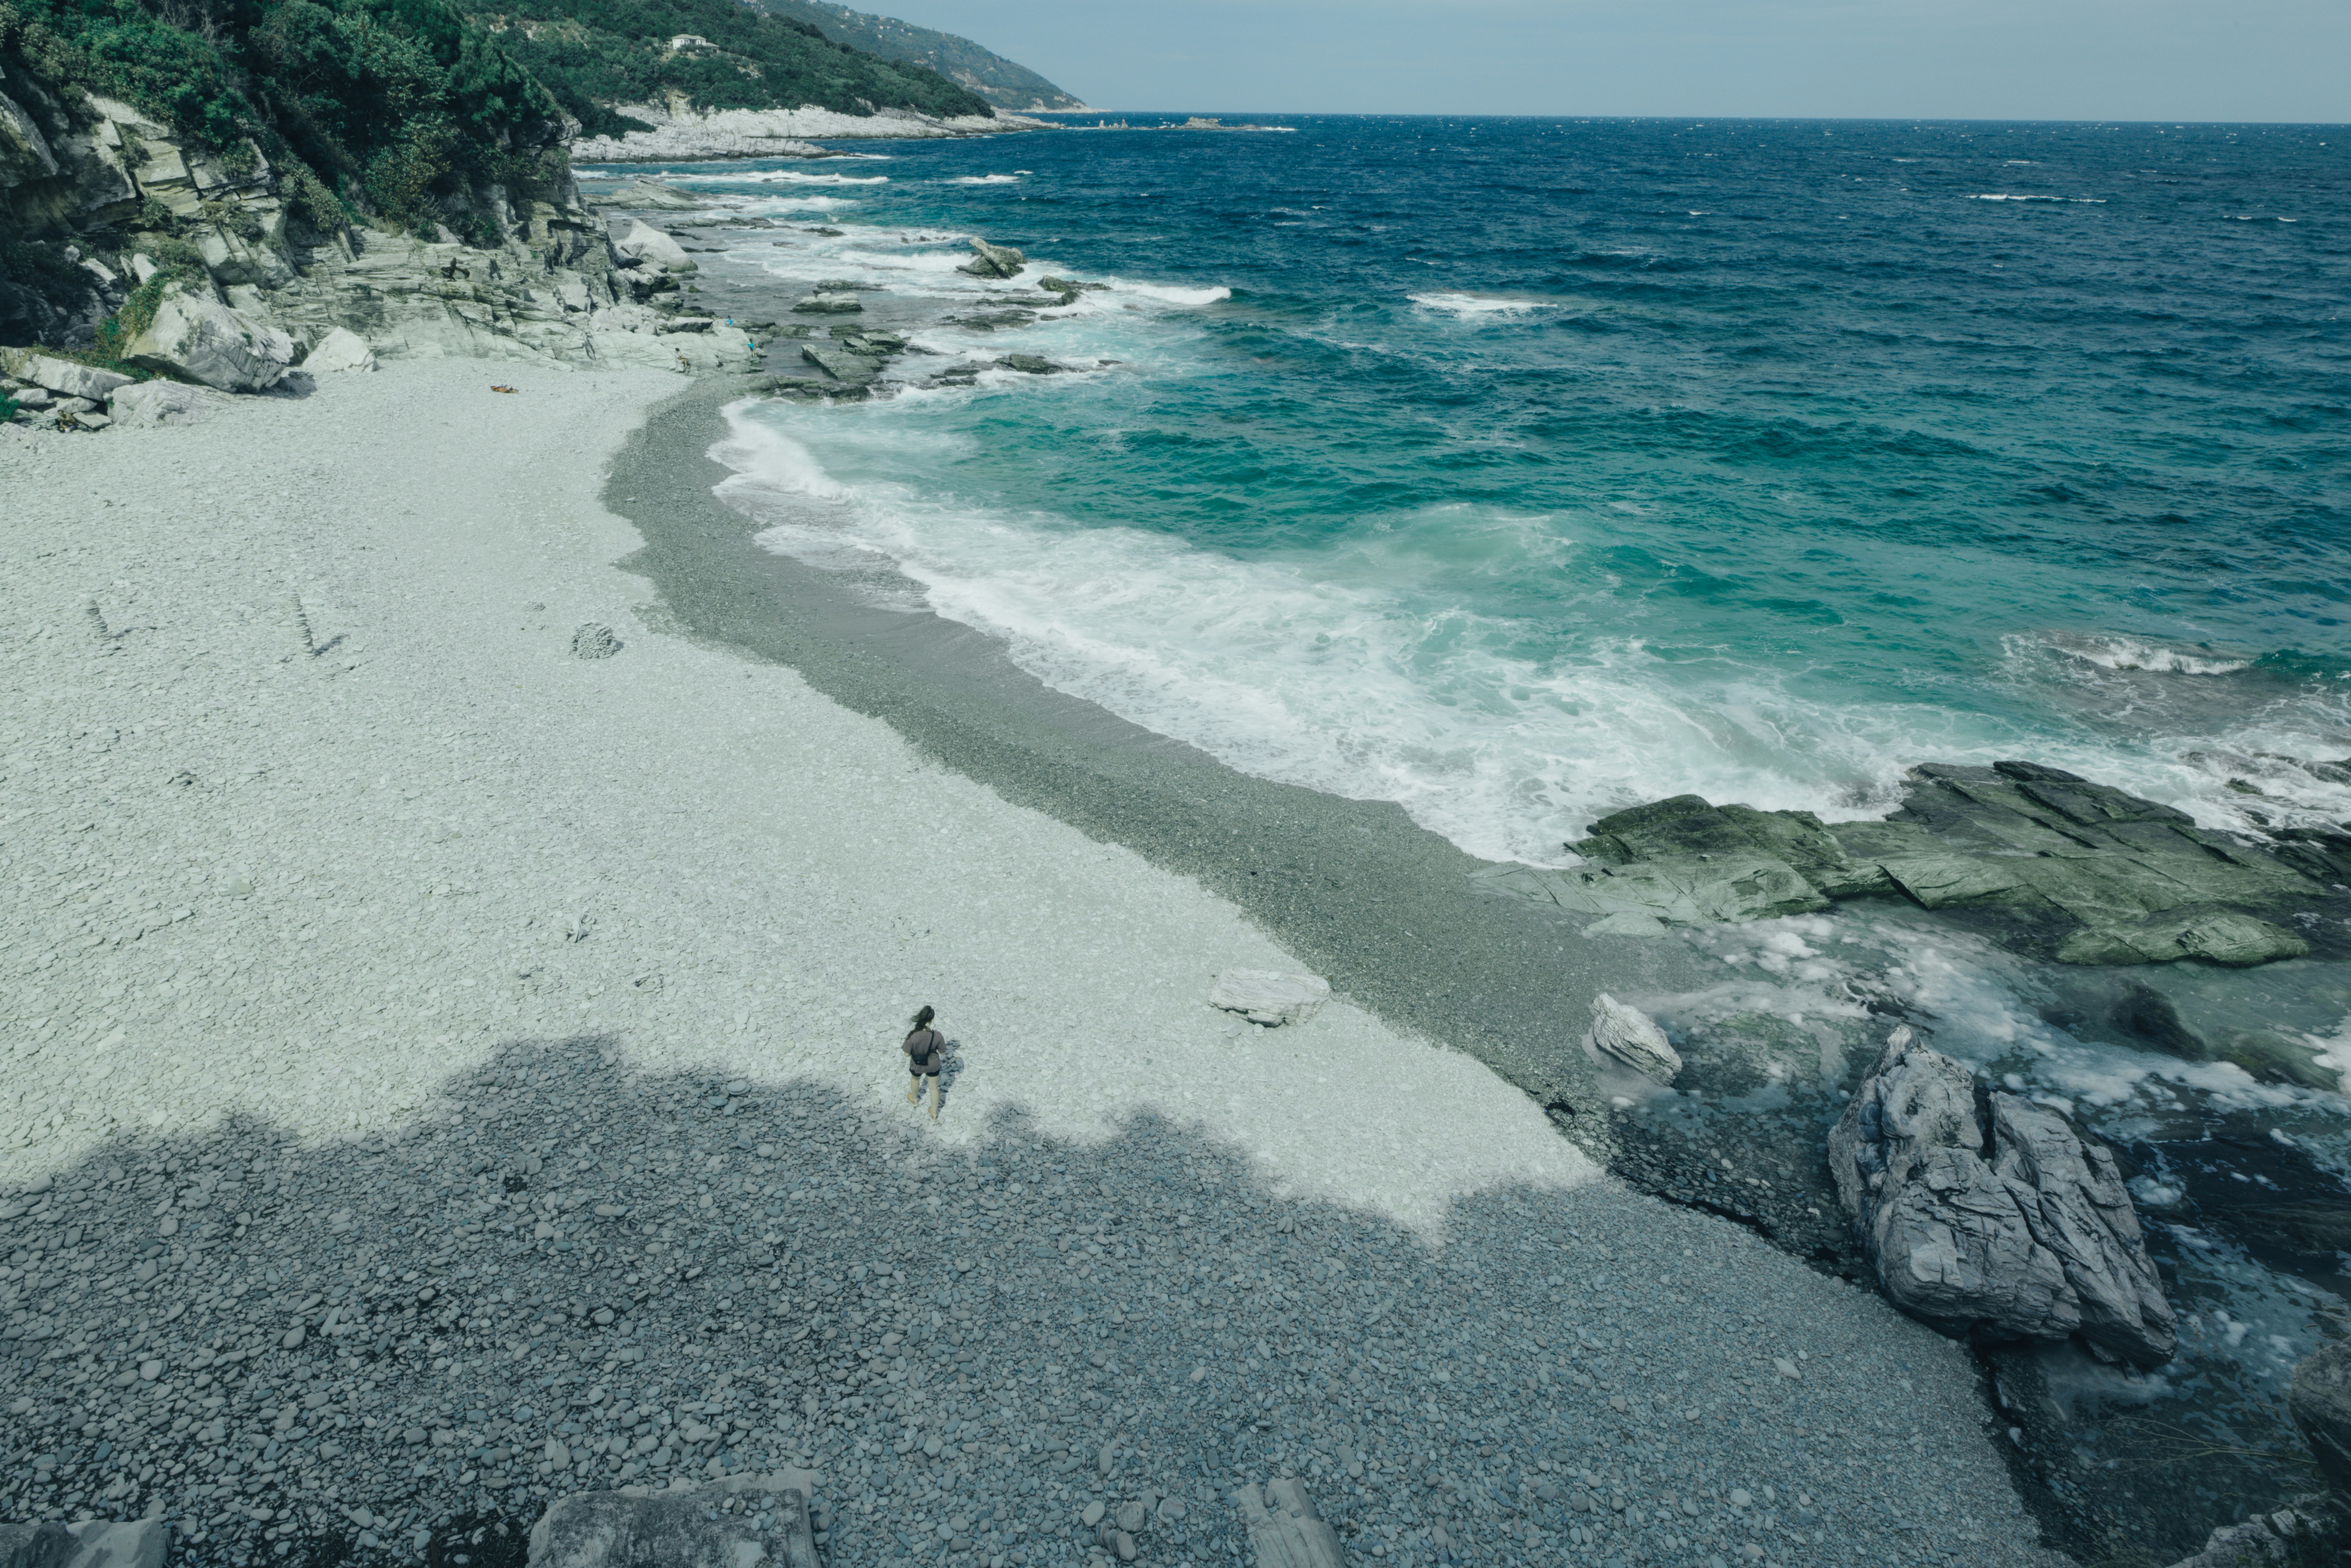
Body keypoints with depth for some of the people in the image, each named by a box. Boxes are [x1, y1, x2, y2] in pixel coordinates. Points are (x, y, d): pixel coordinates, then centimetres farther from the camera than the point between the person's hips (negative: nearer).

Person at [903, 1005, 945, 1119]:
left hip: (917, 1065, 0)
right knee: (934, 1088, 25)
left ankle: (915, 1099, 64)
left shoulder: (913, 1037, -32)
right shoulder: (938, 1036, -29)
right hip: (933, 1066, 0)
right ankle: (934, 1114, 44)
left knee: (915, 1079, 36)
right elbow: (943, 1052, -14)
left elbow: (907, 1054, -18)